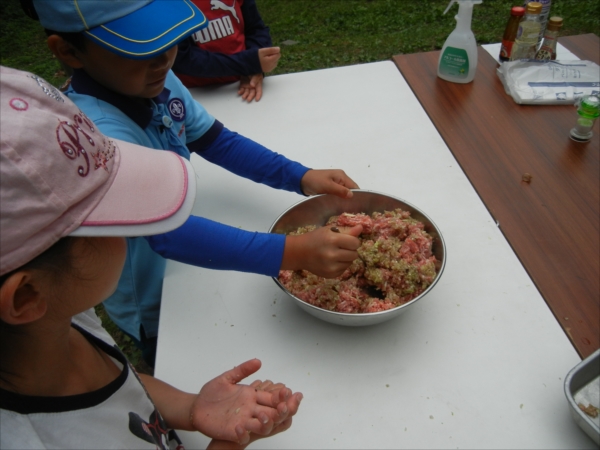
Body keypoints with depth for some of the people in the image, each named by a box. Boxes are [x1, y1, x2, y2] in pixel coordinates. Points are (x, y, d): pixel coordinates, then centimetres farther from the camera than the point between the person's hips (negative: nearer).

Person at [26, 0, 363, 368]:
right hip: (153, 307, -6)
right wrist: (293, 252, -54)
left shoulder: (153, 79, -13)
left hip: (190, 271, 7)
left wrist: (302, 178, -17)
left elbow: (217, 142, -5)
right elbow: (168, 232, -46)